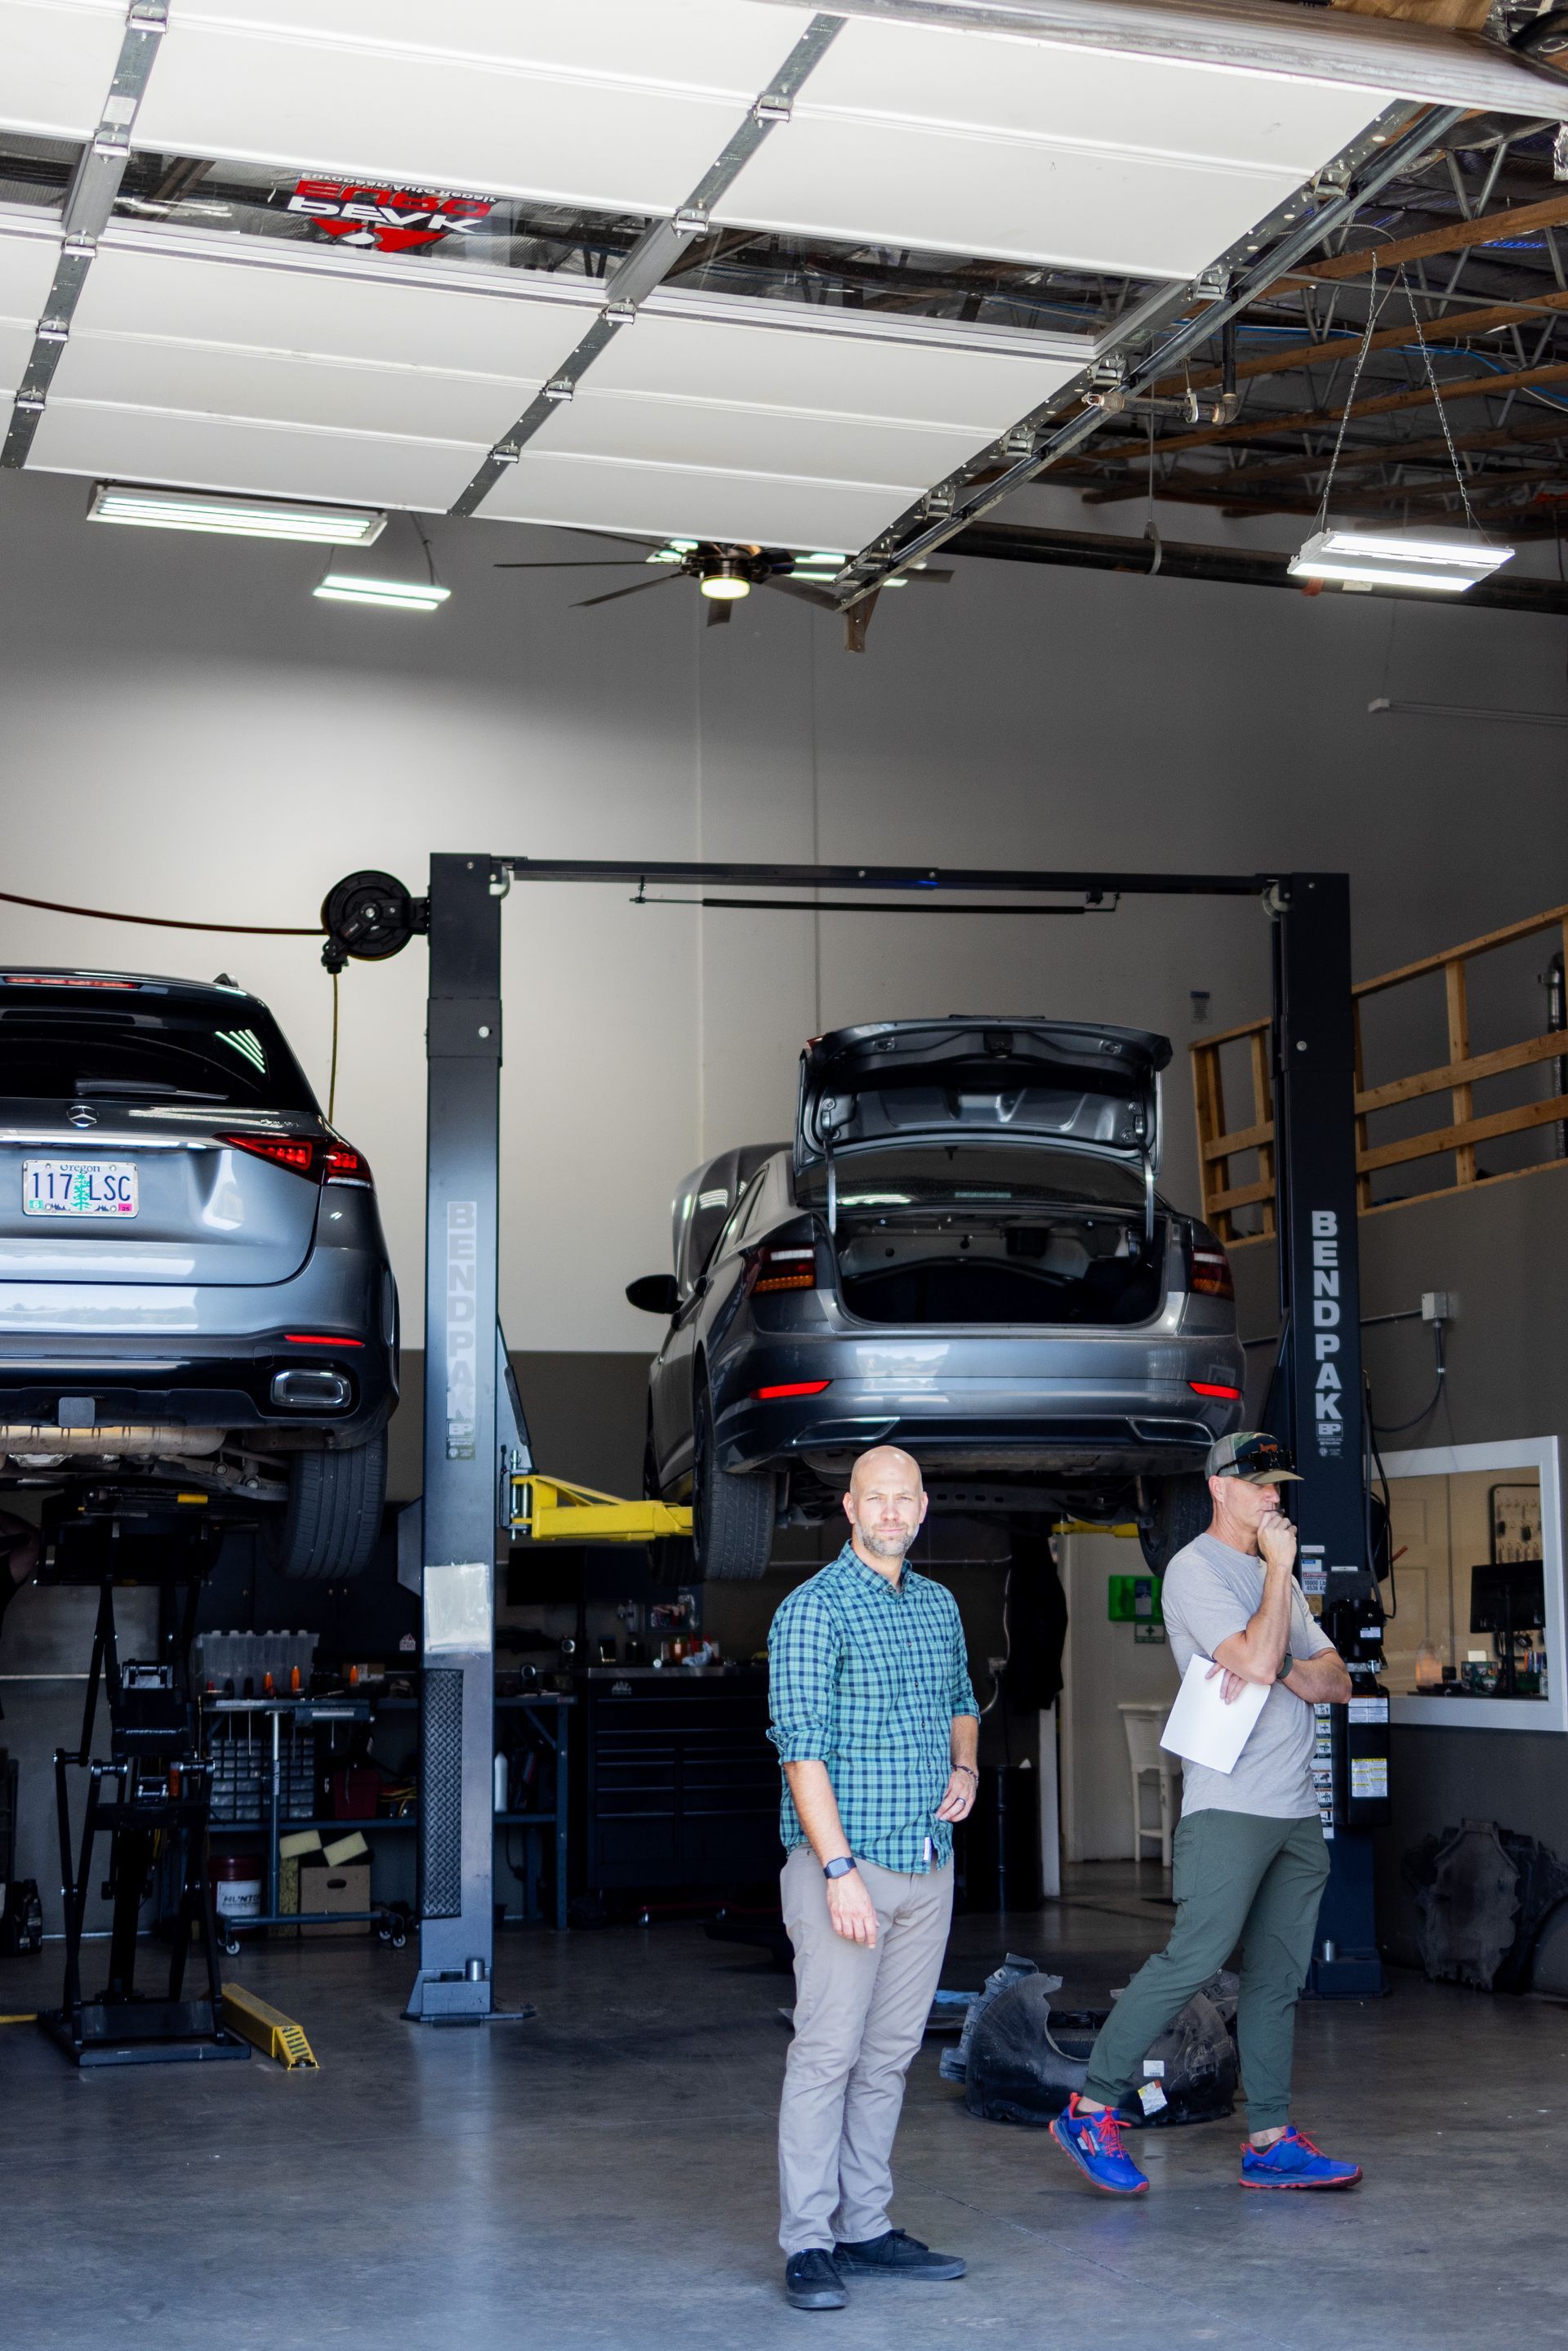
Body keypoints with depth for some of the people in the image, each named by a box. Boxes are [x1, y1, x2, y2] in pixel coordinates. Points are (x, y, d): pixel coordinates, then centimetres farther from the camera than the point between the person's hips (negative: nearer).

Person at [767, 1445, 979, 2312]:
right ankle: (808, 2244, -1)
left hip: (928, 1863, 7)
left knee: (889, 2054, 10)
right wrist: (840, 1869, -21)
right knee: (827, 2052, -6)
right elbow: (802, 1745, -15)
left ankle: (866, 2227, 18)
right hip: (845, 1860, -7)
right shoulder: (814, 1608, -10)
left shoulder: (940, 1605, 13)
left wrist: (965, 1765, 7)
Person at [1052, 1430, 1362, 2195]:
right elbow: (1255, 1660, -19)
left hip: (1296, 1809, 8)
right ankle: (1092, 2110, -6)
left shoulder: (1275, 1577, 21)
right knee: (1194, 1958, -14)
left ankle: (1270, 2142, 11)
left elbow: (1336, 1683, 15)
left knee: (1278, 1976, 7)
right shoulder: (1195, 1570, -5)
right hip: (1230, 1808, -8)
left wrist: (1279, 1666, -7)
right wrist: (1280, 1565, -9)